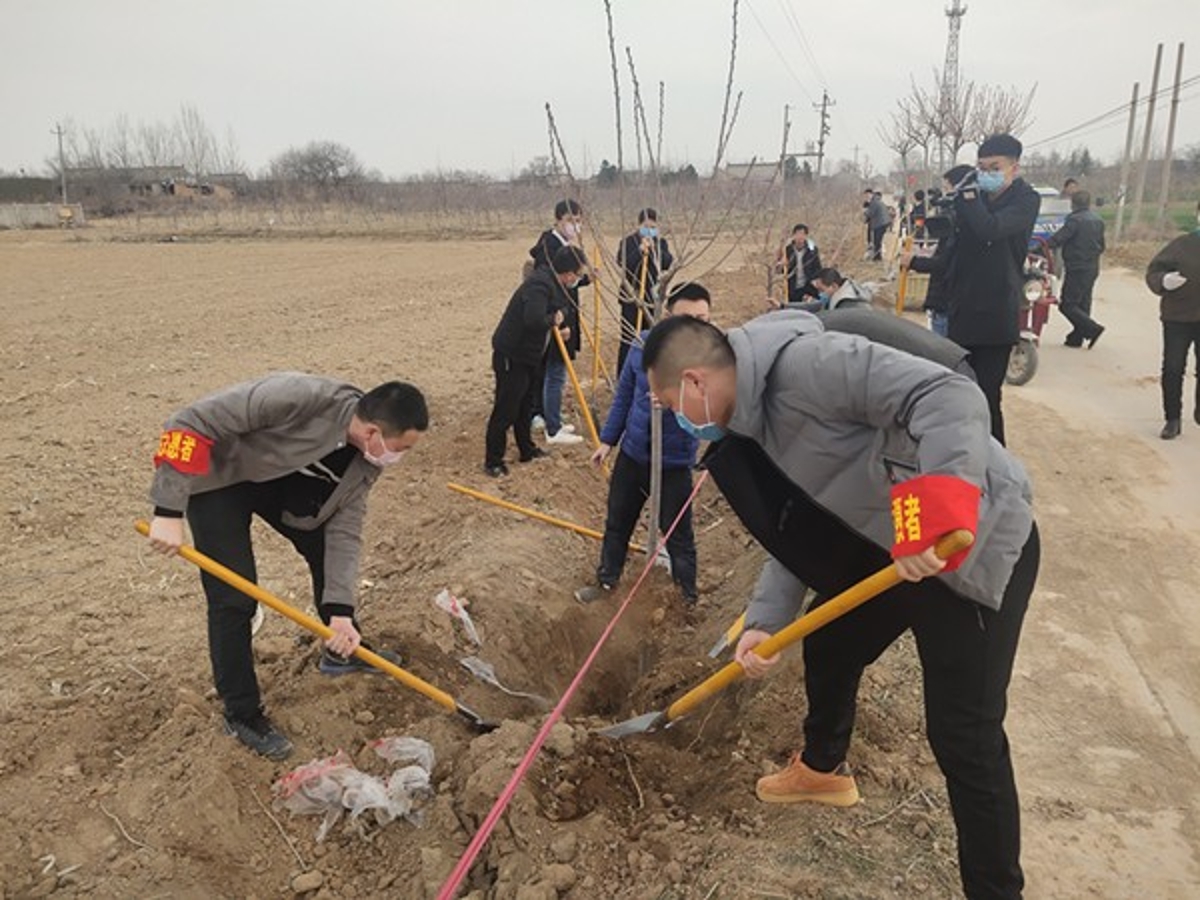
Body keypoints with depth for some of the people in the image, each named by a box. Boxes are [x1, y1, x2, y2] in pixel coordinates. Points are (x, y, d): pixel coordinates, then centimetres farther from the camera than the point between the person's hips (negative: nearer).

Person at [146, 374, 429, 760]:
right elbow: (192, 422, -35)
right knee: (235, 598, -9)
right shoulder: (300, 397, -40)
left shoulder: (367, 458, -17)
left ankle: (341, 651, 32)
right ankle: (242, 715, 9)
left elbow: (344, 529, -12)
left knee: (325, 548, 8)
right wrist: (169, 511, -34)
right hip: (216, 476, -6)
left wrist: (341, 611, -20)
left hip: (278, 476, 6)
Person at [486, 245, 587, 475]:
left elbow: (558, 307, 25)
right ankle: (493, 460, 7)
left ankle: (527, 449, 35)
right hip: (511, 356, -10)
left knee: (526, 405, 21)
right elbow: (534, 320, -40)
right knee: (505, 410, -3)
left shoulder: (554, 284, 6)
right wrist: (553, 320, -22)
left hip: (529, 354, 10)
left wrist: (561, 323, 6)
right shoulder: (540, 285, -26)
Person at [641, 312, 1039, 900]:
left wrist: (937, 506, -46)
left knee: (963, 734, -6)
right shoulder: (754, 418, 5)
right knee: (827, 646, 24)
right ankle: (823, 767, 50)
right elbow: (800, 525, 8)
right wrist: (765, 621, -2)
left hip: (979, 540, -10)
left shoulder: (805, 362, -26)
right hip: (889, 544, 10)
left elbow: (949, 396, -33)